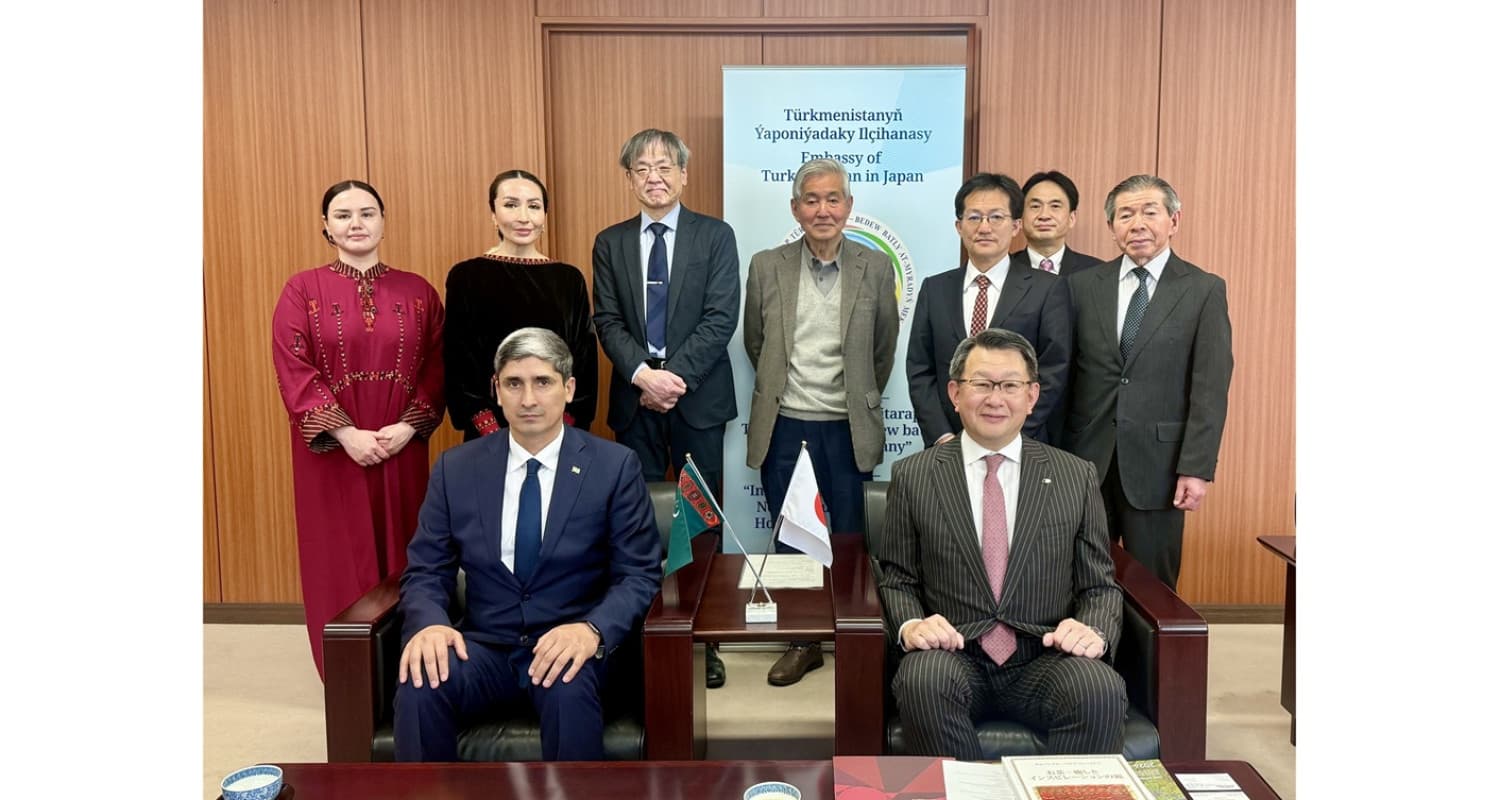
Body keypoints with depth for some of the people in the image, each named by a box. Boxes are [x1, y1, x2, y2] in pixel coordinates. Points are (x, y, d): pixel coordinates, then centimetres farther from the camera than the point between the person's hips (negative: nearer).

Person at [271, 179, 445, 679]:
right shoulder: (303, 290, 0)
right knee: (341, 559, 5)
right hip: (331, 450, -1)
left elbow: (436, 367, 3)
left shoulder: (418, 291, 6)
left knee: (402, 556, 8)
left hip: (403, 450, 2)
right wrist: (345, 433, -16)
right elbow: (293, 371, -7)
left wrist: (410, 425, -12)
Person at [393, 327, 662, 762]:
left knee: (569, 688, -35)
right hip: (484, 645, 2)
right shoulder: (455, 468, 5)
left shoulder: (615, 466, -3)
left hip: (567, 644, -2)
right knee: (420, 683, -28)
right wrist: (428, 623, -18)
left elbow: (639, 574, -5)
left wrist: (592, 630, -26)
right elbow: (425, 571, 6)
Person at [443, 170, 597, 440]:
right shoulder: (466, 277, -3)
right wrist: (494, 435, -13)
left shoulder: (569, 279, 2)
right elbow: (459, 365, -4)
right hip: (490, 435, -2)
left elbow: (584, 361, 2)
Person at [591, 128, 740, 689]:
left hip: (698, 398, -2)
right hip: (633, 400, 2)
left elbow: (721, 318, -7)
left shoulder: (715, 236, 2)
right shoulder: (610, 243, 9)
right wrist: (643, 375, -15)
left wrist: (675, 377, -15)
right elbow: (608, 322, 2)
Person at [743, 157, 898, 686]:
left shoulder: (875, 269, 0)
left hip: (848, 430, -1)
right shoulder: (767, 267, 0)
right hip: (784, 428, 1)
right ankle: (802, 642, 25)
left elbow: (884, 349, 10)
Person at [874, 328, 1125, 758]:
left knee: (1101, 690, -31)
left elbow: (1100, 586, 12)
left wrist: (1093, 631, -10)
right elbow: (897, 580, 10)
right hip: (951, 656, 0)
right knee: (924, 681, -34)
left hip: (1043, 660, 1)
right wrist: (910, 625, -12)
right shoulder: (912, 476, 7)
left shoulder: (1076, 478, 10)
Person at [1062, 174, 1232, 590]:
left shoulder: (1204, 290, 1)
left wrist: (1197, 468, -9)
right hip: (1086, 460, 2)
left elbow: (1210, 387, -3)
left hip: (1157, 462, -2)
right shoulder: (1083, 284, 6)